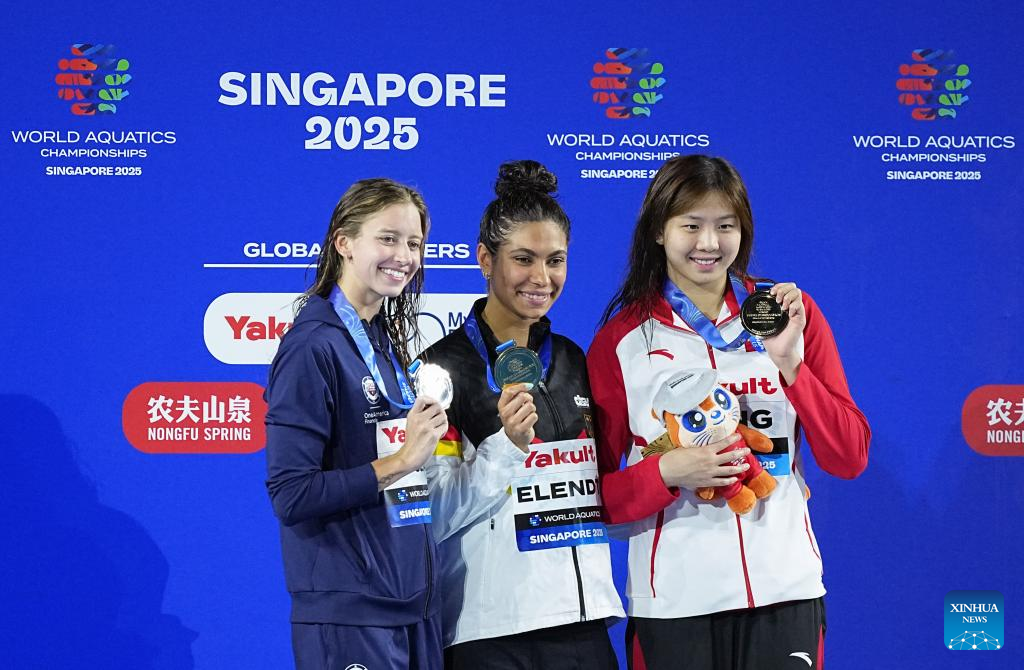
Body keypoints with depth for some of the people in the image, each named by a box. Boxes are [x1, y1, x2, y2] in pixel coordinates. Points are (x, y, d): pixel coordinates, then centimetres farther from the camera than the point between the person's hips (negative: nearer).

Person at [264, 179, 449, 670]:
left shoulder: (387, 342, 11)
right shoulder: (313, 345, -13)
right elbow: (291, 495, -18)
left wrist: (428, 437, 3)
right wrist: (398, 463, -20)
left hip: (413, 602, 8)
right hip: (348, 610, -8)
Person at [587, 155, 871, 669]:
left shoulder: (793, 313, 5)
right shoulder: (621, 340, -1)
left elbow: (850, 458, 1)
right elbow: (596, 492, 1)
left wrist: (789, 364, -11)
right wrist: (668, 472, -17)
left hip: (786, 588, 2)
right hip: (673, 601, -1)